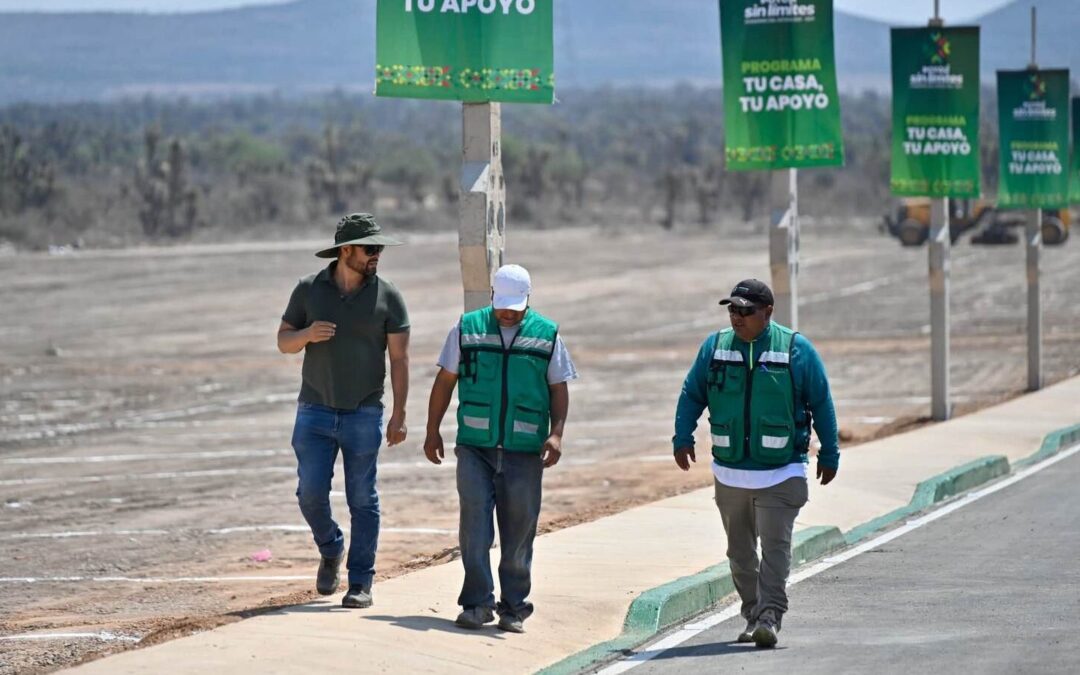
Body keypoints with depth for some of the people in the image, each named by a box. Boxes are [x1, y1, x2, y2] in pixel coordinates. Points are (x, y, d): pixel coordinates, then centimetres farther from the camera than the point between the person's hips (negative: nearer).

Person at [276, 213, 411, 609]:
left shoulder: (387, 296, -2)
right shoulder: (309, 290, 2)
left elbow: (400, 358, -2)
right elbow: (283, 341, 7)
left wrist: (399, 414, -8)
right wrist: (308, 334, -17)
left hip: (364, 413, -1)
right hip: (315, 412, 1)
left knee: (362, 499, 0)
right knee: (311, 493, -5)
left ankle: (361, 583, 6)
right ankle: (331, 551, 23)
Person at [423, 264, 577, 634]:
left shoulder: (547, 335, 7)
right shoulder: (467, 329, 7)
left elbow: (559, 389, 8)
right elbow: (445, 381, 11)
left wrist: (556, 433, -6)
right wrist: (432, 432, 8)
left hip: (524, 451, 0)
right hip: (475, 447, 0)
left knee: (519, 532, 3)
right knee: (474, 523, -8)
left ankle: (513, 609, 10)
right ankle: (477, 603, -5)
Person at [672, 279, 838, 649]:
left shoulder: (796, 349, -3)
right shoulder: (715, 347, 5)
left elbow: (821, 404, 4)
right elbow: (691, 395, 10)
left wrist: (829, 454, 6)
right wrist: (683, 437, -3)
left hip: (780, 474, -4)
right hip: (730, 474, 4)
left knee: (775, 546, -13)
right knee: (740, 550, 10)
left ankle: (770, 617, -16)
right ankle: (753, 615, 20)